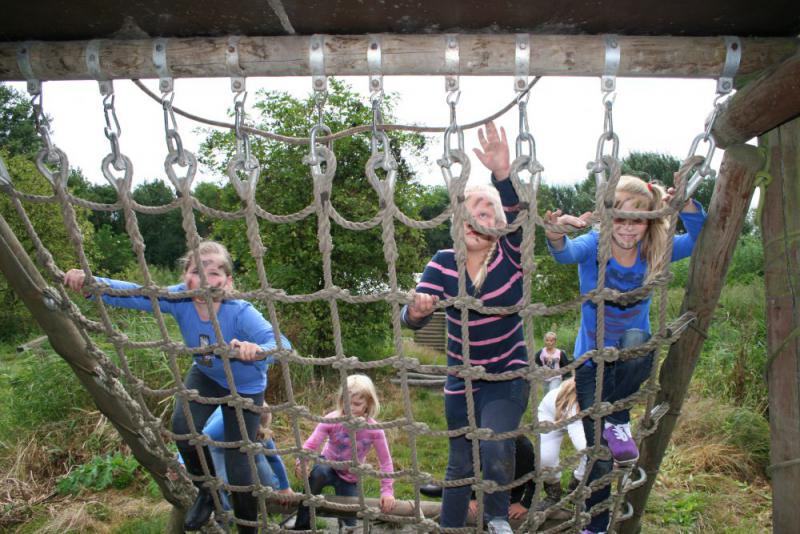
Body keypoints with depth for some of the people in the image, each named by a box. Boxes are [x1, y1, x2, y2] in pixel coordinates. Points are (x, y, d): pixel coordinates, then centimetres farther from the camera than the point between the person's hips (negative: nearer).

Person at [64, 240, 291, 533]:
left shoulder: (240, 312, -38)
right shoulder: (179, 299, -26)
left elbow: (281, 343, -48)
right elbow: (134, 294, -29)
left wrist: (257, 350, -71)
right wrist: (88, 282, -45)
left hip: (245, 385, -4)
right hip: (205, 374, 4)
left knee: (238, 468, -5)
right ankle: (207, 491, 15)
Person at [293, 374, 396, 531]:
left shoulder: (374, 430, -23)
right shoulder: (332, 420, -23)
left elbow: (385, 462, -16)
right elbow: (311, 444, -29)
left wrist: (387, 491, -22)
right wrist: (301, 462, -48)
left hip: (349, 478, 1)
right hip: (328, 466, -1)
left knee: (350, 522, -1)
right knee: (318, 472, -37)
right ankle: (301, 527, -21)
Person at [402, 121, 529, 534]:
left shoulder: (510, 256, -13)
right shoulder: (443, 263, -10)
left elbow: (518, 218, -34)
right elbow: (411, 318, -17)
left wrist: (502, 173, -51)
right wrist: (417, 310, -41)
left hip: (508, 378, -2)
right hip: (461, 384, 2)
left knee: (494, 445, -26)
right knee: (459, 466, 15)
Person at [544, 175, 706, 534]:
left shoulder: (654, 251, -8)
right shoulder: (593, 246, -15)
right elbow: (565, 253, -36)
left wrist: (687, 207, -34)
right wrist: (556, 233, -59)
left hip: (633, 355, 1)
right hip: (592, 361, -1)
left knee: (636, 340, -38)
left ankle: (618, 423, -13)